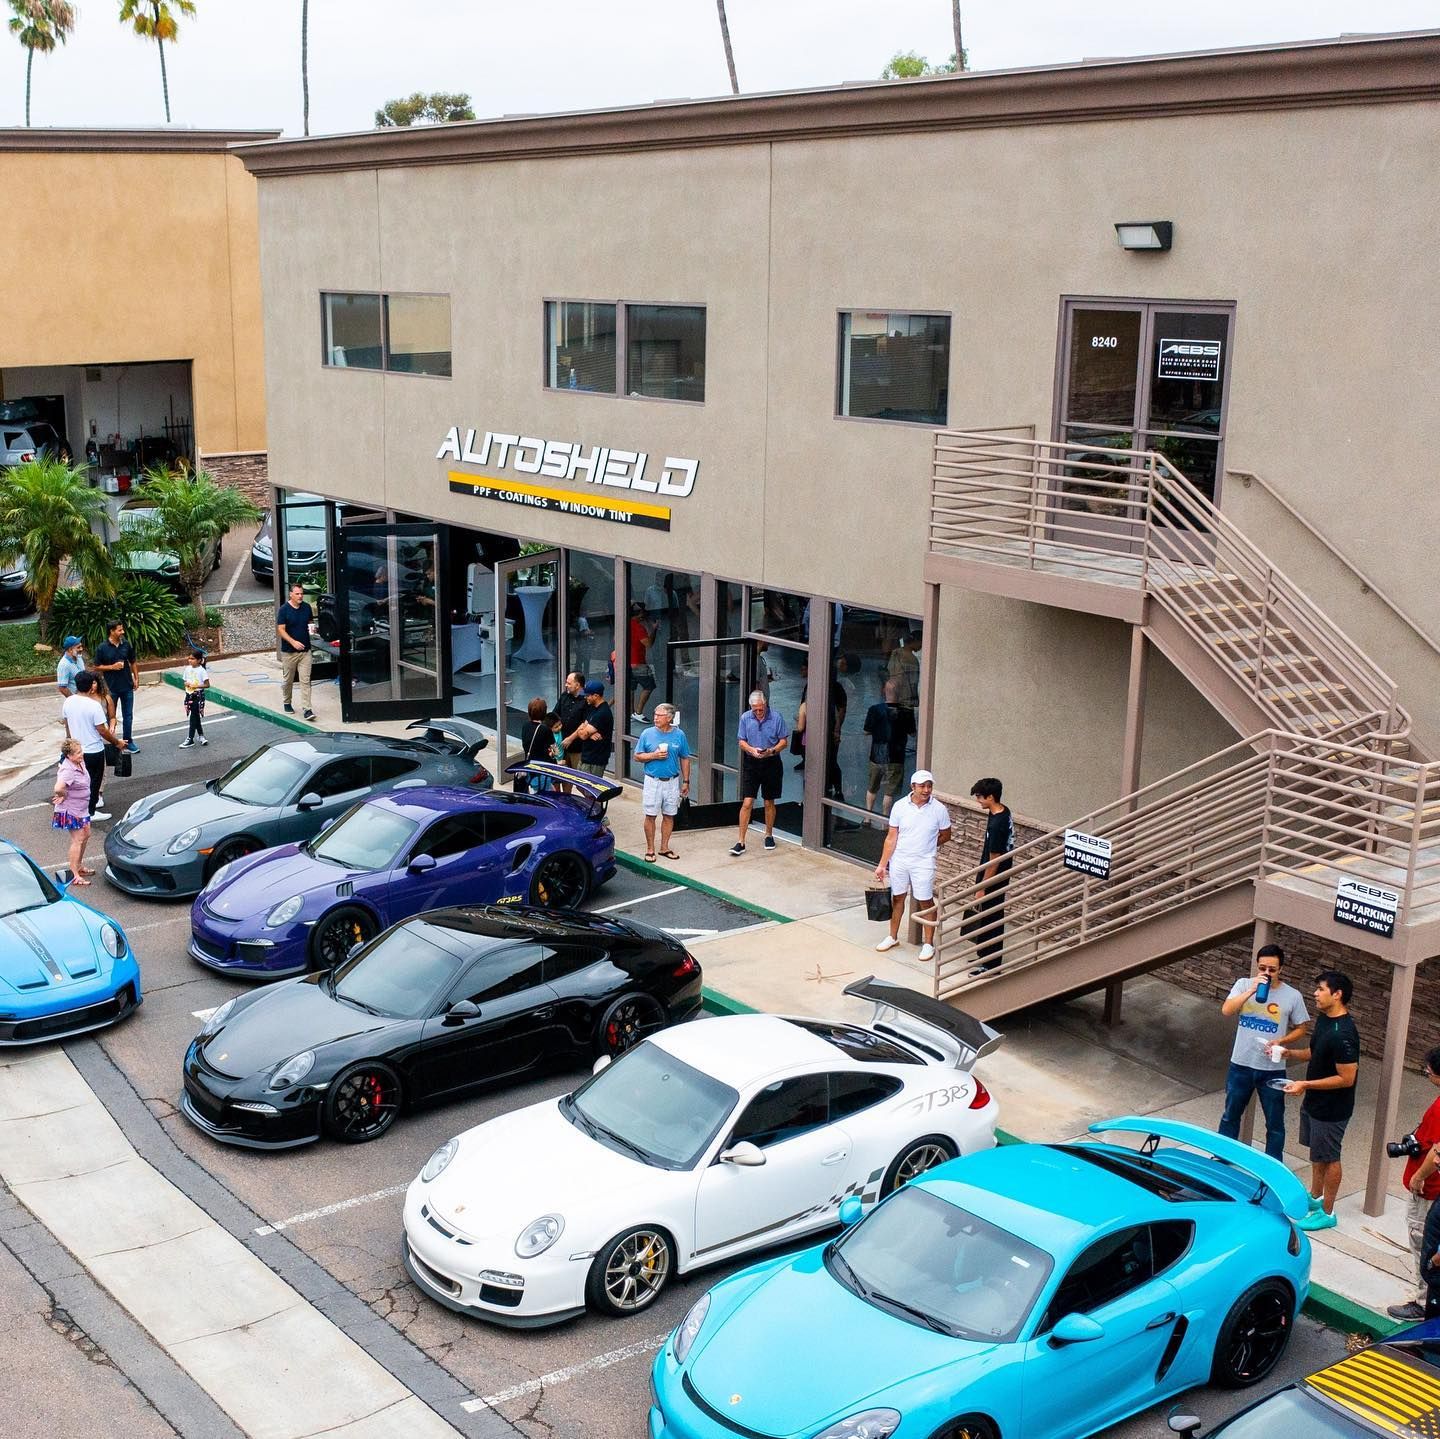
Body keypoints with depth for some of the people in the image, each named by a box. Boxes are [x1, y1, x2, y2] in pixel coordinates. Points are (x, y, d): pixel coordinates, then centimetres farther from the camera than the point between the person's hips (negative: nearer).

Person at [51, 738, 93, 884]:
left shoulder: (80, 763, 0)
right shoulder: (68, 771, -29)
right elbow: (58, 788, -43)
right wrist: (64, 796, -21)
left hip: (81, 808, 10)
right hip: (70, 811, -10)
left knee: (85, 835, 20)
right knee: (78, 840, -4)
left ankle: (79, 866, 37)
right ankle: (74, 876, 2)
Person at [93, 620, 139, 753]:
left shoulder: (126, 644, 0)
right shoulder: (103, 648, -10)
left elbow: (132, 662, 11)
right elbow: (96, 667, -5)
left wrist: (136, 678, 7)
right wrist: (112, 667, -17)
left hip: (127, 686, 3)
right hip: (111, 687, -3)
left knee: (128, 716, 10)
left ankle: (128, 741, 22)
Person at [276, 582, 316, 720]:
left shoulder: (307, 608, 5)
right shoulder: (283, 610, -9)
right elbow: (281, 630, -13)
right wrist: (293, 642, -24)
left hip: (305, 651, 3)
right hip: (289, 651, -3)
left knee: (305, 680, -5)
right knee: (288, 680, 11)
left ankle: (307, 709, -8)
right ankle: (287, 703, 33)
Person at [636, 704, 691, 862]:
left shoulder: (679, 735, 0)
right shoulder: (647, 734, -2)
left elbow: (684, 759, 7)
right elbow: (638, 756, 2)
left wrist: (686, 782, 6)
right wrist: (654, 755, -15)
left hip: (672, 781, 1)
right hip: (653, 781, -1)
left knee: (669, 815, 8)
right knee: (650, 815, 0)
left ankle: (664, 848, 20)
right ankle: (650, 849, 10)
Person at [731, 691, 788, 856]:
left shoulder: (776, 717, -7)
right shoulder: (745, 718, -3)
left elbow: (784, 741, -2)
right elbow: (742, 742, 4)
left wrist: (771, 751, -20)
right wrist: (751, 750, -17)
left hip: (771, 763, 0)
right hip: (751, 763, 0)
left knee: (769, 803, 12)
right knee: (747, 803, -6)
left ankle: (769, 835, 31)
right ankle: (741, 842, -4)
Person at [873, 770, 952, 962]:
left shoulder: (939, 810, -11)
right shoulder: (899, 806, -8)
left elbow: (945, 836, 4)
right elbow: (891, 838, -3)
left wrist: (926, 846, 6)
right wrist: (882, 864, -4)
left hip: (923, 862, -2)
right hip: (899, 860, 2)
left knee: (926, 902, 2)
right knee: (897, 898, 16)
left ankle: (929, 944, 15)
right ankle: (893, 937, 33)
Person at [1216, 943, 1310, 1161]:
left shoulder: (1293, 996, -8)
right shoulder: (1244, 985, -6)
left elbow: (1302, 1028, 1)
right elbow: (1226, 1010, -19)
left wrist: (1281, 1041, -16)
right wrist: (1252, 990, -26)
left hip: (1272, 1070, -1)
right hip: (1240, 1065, 1)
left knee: (1275, 1123, 10)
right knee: (1230, 1115, 18)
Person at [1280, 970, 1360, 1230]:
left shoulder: (1343, 1035, -30)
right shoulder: (1324, 1019, 0)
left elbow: (1346, 1078, -27)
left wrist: (1305, 1085, -26)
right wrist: (1291, 1053, -1)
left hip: (1331, 1109, -9)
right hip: (1314, 1101, 9)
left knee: (1328, 1158, 7)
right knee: (1316, 1152, 24)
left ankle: (1327, 1213, 22)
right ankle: (1315, 1197, 42)